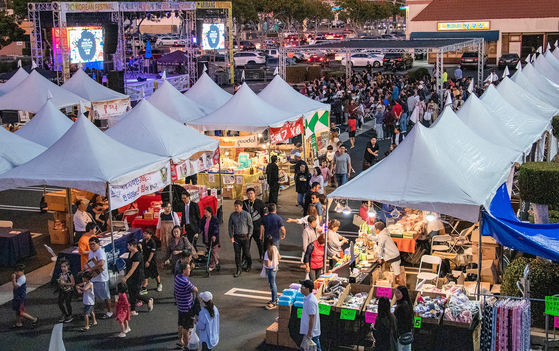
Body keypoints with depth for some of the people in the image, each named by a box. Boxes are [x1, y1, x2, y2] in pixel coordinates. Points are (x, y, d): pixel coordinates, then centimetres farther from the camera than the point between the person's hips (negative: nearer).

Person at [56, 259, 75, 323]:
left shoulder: (70, 275, -17)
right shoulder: (60, 274, 3)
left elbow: (73, 283, -20)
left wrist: (64, 283, -24)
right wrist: (58, 281, -6)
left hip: (68, 291, -6)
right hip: (62, 290, 6)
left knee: (68, 303, 1)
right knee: (60, 302, 6)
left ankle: (69, 316, 18)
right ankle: (64, 315, 25)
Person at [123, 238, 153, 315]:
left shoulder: (138, 256, -23)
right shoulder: (130, 253, 5)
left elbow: (133, 269, -25)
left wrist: (126, 278, -25)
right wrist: (126, 277, 20)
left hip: (138, 277, -8)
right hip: (131, 277, 8)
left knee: (135, 294, -4)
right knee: (131, 293, 9)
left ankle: (149, 301, 21)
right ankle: (132, 311, 18)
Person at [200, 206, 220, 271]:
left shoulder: (215, 219, -8)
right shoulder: (203, 219, 8)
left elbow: (216, 228, -16)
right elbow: (201, 227, 7)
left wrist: (214, 235, -31)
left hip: (213, 239, -5)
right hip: (206, 239, 5)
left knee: (214, 252, -2)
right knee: (209, 252, 10)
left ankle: (212, 266, 4)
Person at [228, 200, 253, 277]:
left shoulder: (246, 215, -8)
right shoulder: (232, 215, 0)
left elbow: (250, 226, 1)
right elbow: (230, 226, 9)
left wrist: (249, 235, 2)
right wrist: (231, 236, 3)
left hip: (244, 237, -2)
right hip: (236, 237, 2)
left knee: (246, 252, 7)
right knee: (237, 253, 1)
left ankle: (249, 264, 35)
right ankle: (238, 270, 7)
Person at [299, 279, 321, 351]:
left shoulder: (311, 301, -25)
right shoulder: (307, 298, 6)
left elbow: (312, 318, -23)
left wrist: (309, 333, -19)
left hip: (312, 332, -10)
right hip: (307, 330, 10)